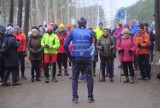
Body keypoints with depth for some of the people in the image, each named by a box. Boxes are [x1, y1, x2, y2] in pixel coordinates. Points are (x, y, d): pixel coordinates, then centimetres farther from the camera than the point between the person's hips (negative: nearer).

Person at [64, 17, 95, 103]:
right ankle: (90, 97, 9)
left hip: (76, 57, 0)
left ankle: (75, 97, 5)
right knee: (89, 77, 8)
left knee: (75, 77, 8)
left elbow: (65, 44, -7)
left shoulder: (73, 32, -2)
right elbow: (91, 45, 1)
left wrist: (69, 55, -2)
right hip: (87, 57, 0)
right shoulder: (89, 32, 0)